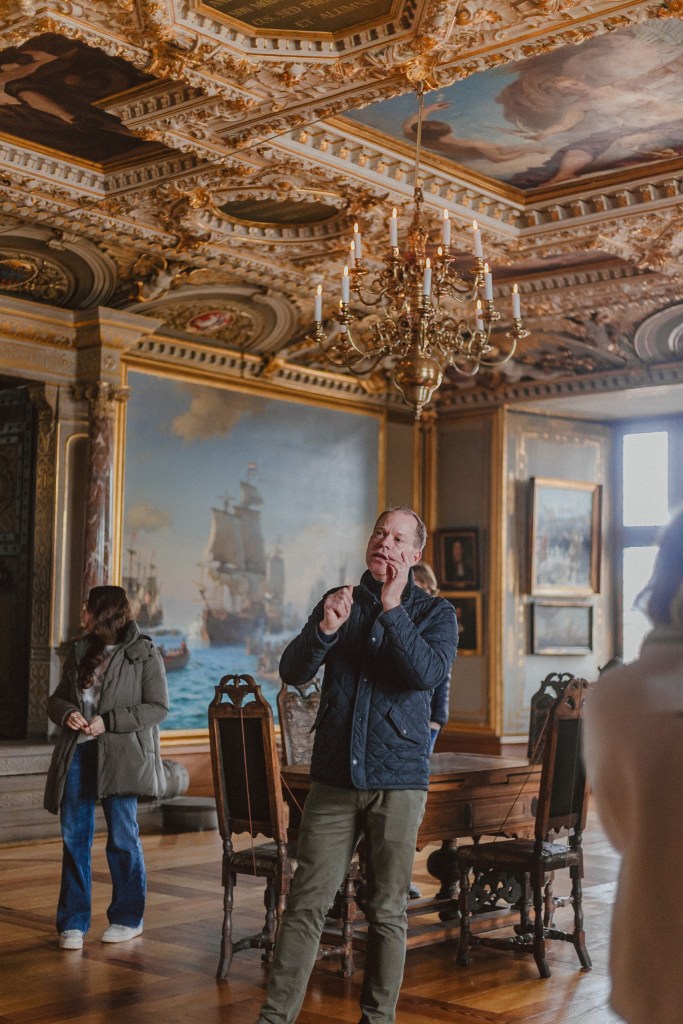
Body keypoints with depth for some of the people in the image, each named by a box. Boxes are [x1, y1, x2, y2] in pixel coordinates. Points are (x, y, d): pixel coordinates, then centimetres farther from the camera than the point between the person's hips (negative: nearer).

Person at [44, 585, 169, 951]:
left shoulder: (144, 654, -4)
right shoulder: (80, 652, 14)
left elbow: (158, 707, -8)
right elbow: (57, 698, 17)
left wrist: (108, 721, -15)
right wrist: (66, 713, -7)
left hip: (121, 756, -5)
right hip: (77, 753, 5)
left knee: (122, 837, 4)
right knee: (73, 836, 4)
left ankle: (128, 918, 18)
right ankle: (73, 922, 12)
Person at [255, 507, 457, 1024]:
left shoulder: (435, 612, 4)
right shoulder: (339, 601, 11)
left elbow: (429, 674, -15)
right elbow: (293, 672, 1)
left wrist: (393, 610, -16)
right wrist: (325, 628, -17)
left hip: (398, 781, -1)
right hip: (335, 777, 2)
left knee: (387, 909, 7)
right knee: (306, 903, -1)